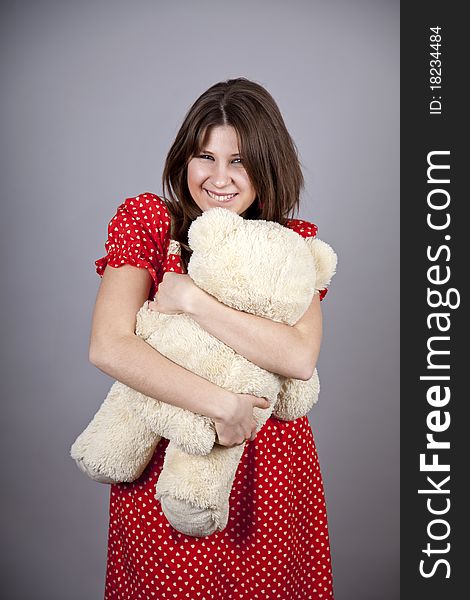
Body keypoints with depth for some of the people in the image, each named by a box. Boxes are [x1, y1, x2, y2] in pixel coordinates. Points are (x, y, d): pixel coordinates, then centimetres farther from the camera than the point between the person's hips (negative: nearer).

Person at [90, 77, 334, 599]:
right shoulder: (147, 223, -6)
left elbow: (300, 358, -19)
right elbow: (108, 348, -18)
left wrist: (192, 299, -22)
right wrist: (219, 404, -23)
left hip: (268, 466, 2)